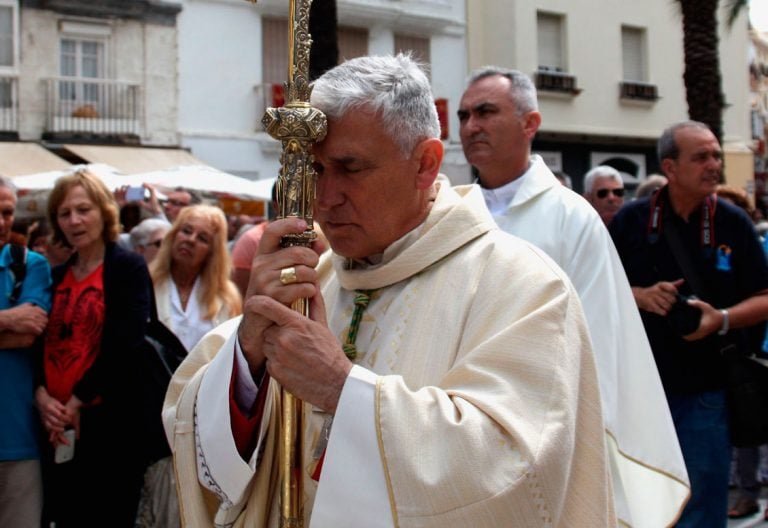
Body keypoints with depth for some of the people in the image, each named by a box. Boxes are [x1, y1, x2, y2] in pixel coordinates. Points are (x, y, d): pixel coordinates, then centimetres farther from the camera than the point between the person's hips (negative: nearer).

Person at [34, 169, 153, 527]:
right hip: (57, 427, 5)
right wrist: (41, 395, -8)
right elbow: (41, 342, 10)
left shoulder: (129, 268, -4)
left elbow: (124, 344, -14)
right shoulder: (56, 276, 14)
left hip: (108, 421, -5)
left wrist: (77, 402, -13)